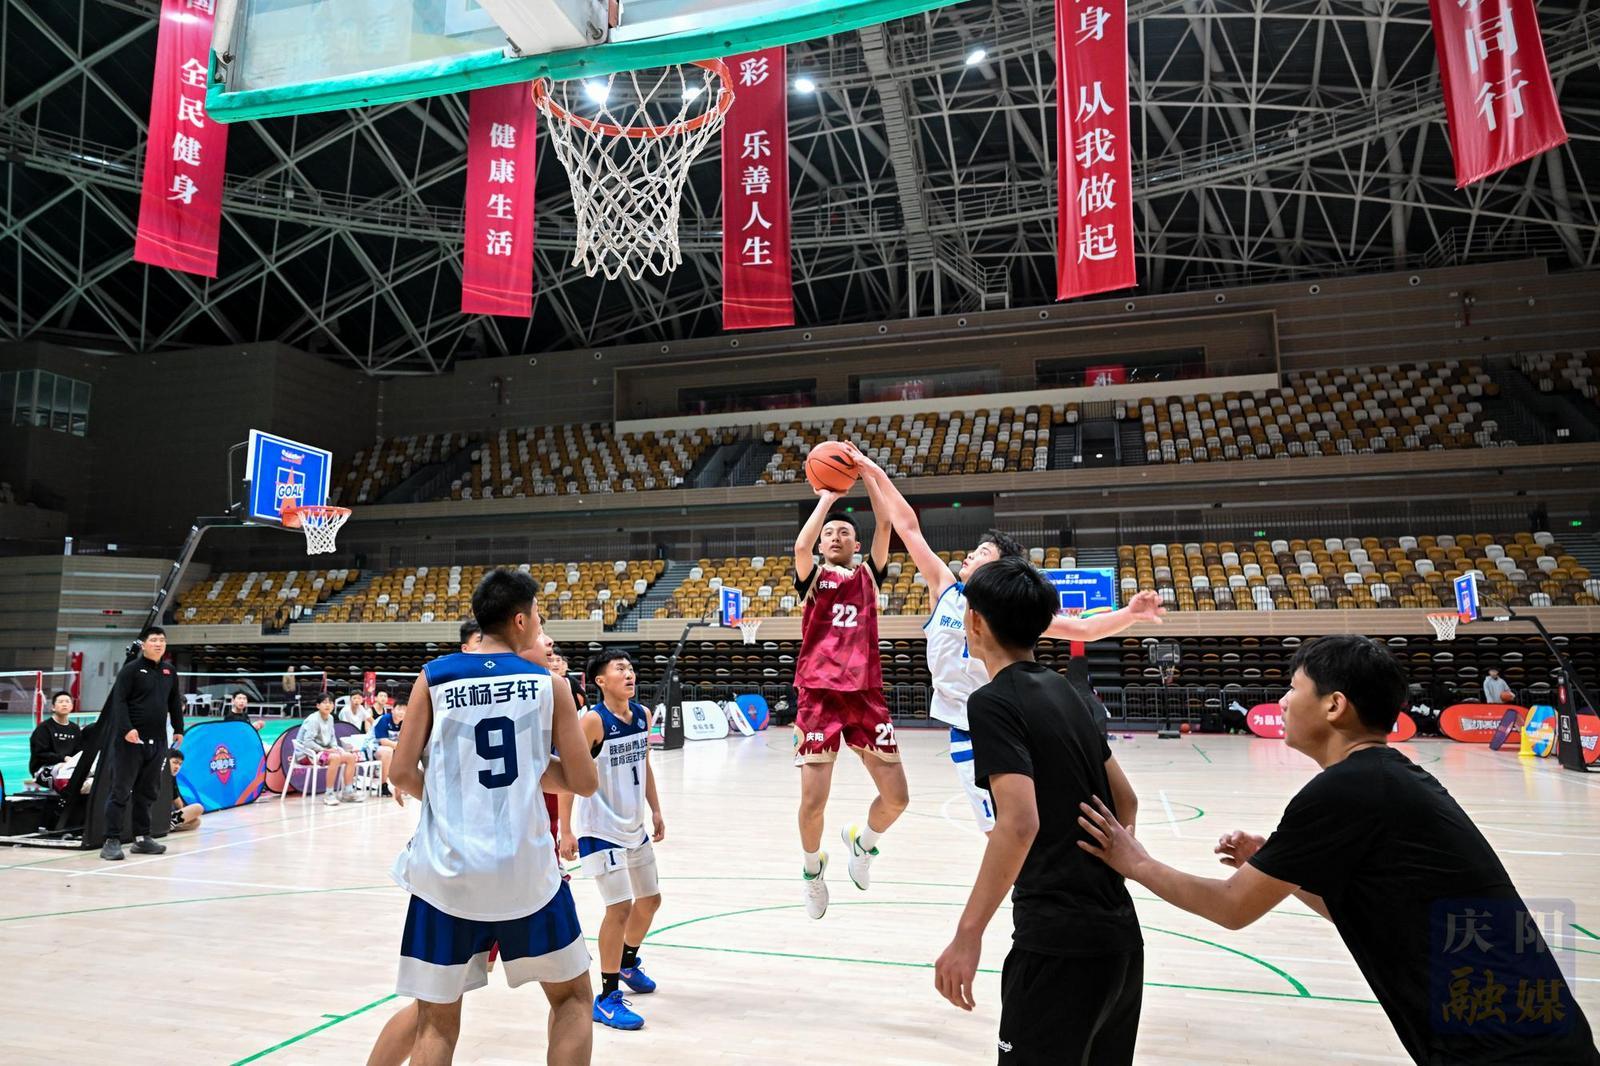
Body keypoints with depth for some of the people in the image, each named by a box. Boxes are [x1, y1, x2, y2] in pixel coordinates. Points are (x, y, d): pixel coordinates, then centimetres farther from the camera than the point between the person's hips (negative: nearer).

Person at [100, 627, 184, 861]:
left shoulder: (169, 671, 13)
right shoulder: (131, 669, -5)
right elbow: (119, 701, -12)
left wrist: (178, 729, 18)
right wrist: (126, 728, -22)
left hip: (158, 742, 6)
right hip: (130, 741, -6)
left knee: (146, 792, 12)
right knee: (121, 791, -3)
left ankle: (141, 838, 20)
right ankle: (112, 841, 2)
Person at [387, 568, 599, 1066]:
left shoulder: (433, 678, 1)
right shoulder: (547, 683, -1)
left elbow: (402, 773, 0)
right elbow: (584, 782, -1)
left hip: (447, 873, 2)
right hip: (525, 871, -1)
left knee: (436, 1022, 16)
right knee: (572, 995, 19)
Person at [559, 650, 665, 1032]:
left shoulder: (643, 715, 0)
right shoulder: (592, 720, -20)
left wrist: (656, 813, 14)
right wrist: (566, 831, -19)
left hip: (634, 826, 8)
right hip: (600, 829, -7)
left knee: (650, 900, 18)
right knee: (620, 907, -10)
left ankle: (628, 963, 43)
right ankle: (607, 998, 5)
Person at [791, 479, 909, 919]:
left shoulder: (868, 575, 14)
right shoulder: (812, 577, 9)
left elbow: (885, 524, 1)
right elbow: (801, 546, -14)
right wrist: (828, 498, -6)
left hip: (866, 694, 2)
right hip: (819, 696, -2)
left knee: (896, 799, 1)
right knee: (813, 802, -6)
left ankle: (861, 842, 34)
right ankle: (813, 868, 25)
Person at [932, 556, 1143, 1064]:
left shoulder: (993, 702, -13)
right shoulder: (1064, 690, 10)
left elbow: (1019, 823, -25)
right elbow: (1125, 800, 17)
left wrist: (967, 936, -22)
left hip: (1059, 940, -8)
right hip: (1119, 930, 8)